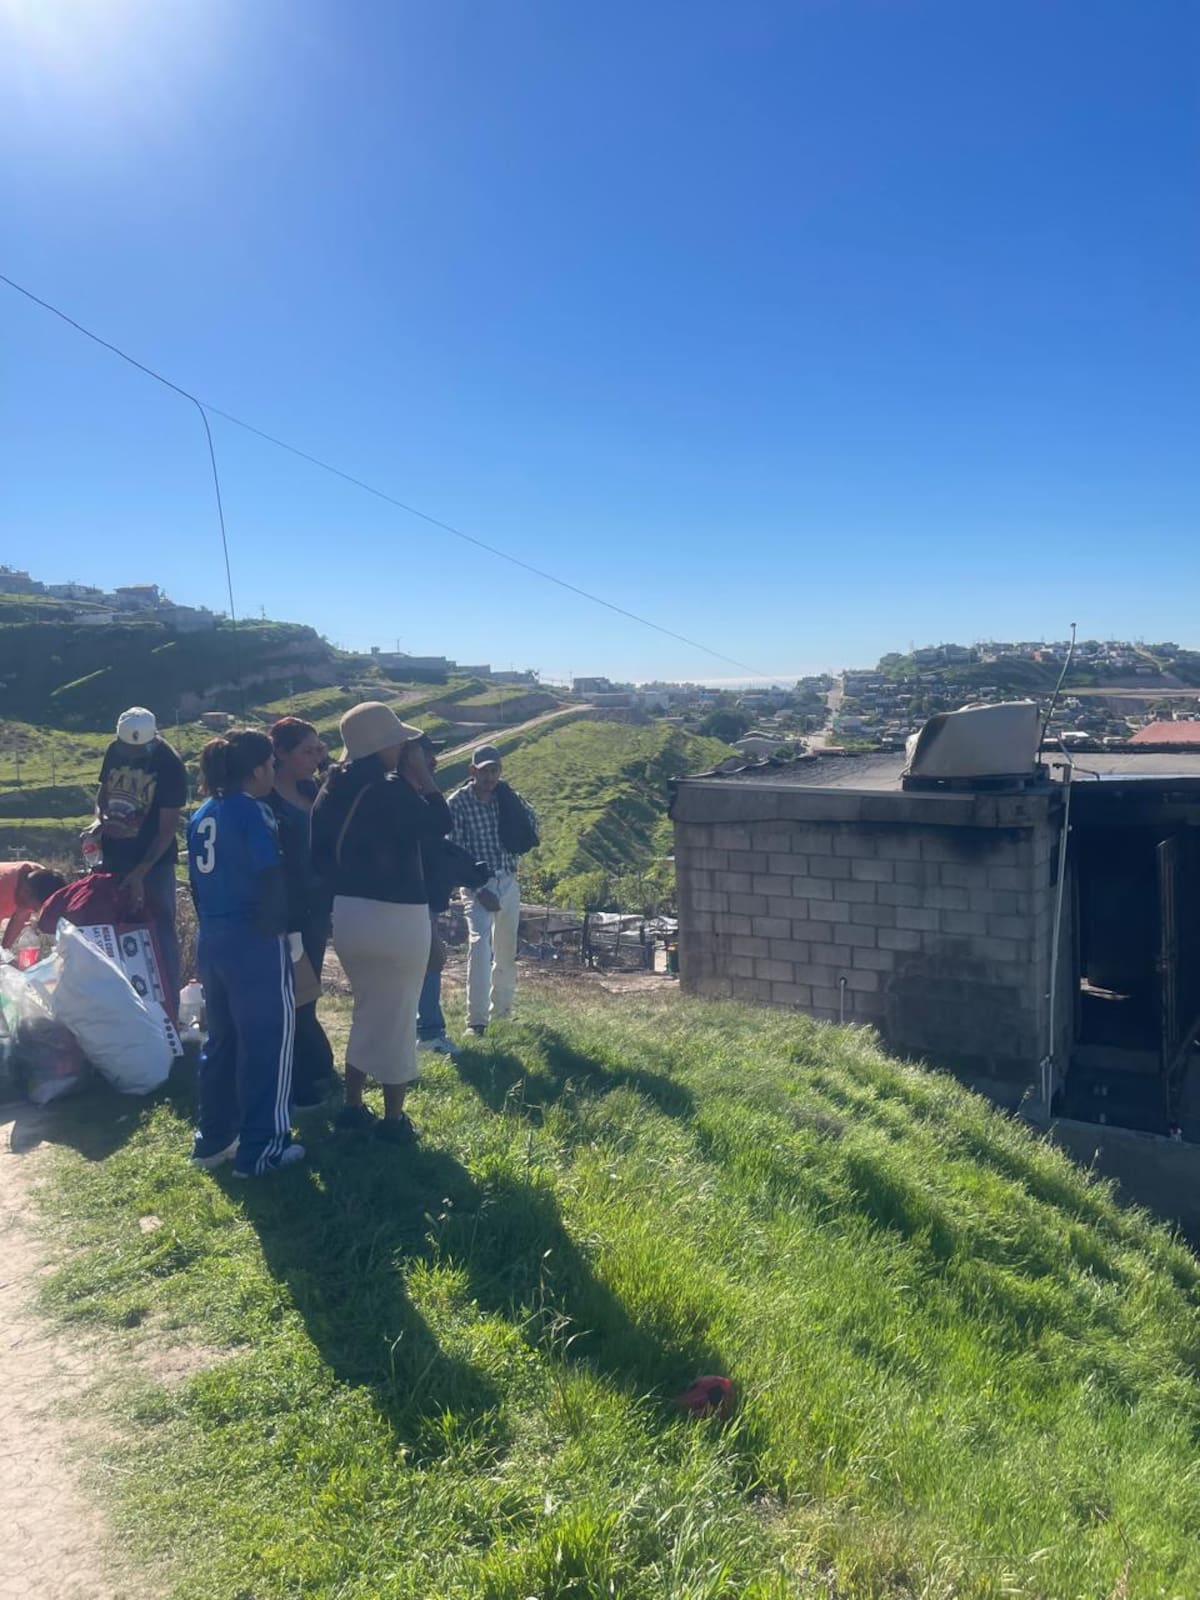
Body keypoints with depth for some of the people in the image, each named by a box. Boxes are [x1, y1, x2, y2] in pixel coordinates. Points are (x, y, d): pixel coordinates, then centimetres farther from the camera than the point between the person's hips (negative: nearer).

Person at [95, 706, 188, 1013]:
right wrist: (100, 819, -11)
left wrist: (139, 873, -22)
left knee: (162, 930, -4)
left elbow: (168, 828, -18)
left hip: (154, 861, -6)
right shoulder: (115, 751, -2)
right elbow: (103, 793, 13)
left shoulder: (170, 765, -18)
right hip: (114, 856, 6)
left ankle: (170, 1007, 0)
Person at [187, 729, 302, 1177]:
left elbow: (197, 880, 15)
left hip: (212, 940, 8)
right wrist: (281, 929, -3)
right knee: (268, 1040, 3)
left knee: (222, 1039, 19)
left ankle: (213, 1138, 28)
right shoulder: (253, 811, -14)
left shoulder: (203, 815, 10)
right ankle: (261, 1149, 9)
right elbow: (271, 882, -18)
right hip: (256, 943, -8)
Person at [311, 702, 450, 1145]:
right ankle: (393, 1121, 17)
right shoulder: (392, 790, -18)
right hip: (396, 918, -7)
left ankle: (353, 1107, 29)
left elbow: (319, 852, 8)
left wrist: (346, 888, 16)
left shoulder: (334, 788, 3)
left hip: (348, 913, 7)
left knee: (366, 1013, 22)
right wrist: (422, 774, -4)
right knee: (396, 1020, 7)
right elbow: (440, 823, -8)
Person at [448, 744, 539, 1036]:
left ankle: (501, 1010, 30)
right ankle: (477, 1020, -20)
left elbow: (531, 821, 19)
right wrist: (479, 889, -18)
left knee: (507, 950, 13)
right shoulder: (459, 802, -10)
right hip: (478, 883, -5)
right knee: (480, 943, -21)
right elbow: (455, 852, -12)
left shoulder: (506, 797, 4)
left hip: (508, 881, 5)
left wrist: (510, 794, 1)